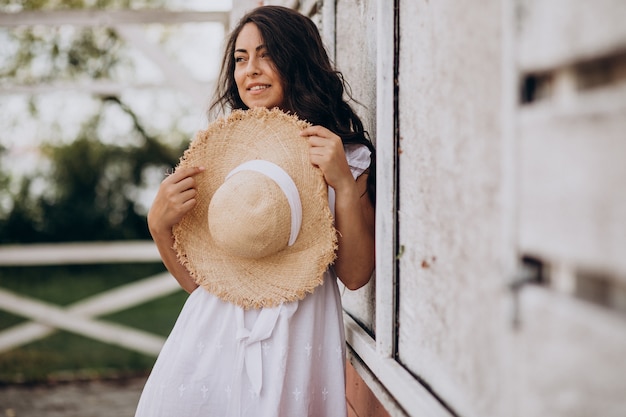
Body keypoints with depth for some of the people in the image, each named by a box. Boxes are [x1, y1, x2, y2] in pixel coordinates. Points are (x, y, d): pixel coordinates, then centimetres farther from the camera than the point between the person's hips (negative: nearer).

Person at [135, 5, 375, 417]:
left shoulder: (348, 156, 1)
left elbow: (355, 275, -4)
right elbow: (194, 279, 6)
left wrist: (344, 185, -14)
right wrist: (159, 225, -11)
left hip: (297, 338, -2)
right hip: (214, 334, 2)